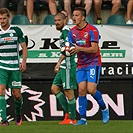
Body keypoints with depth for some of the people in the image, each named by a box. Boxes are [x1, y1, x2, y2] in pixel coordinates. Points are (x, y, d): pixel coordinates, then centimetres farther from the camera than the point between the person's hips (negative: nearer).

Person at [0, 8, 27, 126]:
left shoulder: (17, 30, 1)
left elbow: (24, 47, 4)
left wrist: (23, 62, -7)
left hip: (15, 67, 0)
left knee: (17, 94, 2)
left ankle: (18, 114, 32)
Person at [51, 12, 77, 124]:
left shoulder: (66, 31, -11)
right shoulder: (64, 32, 19)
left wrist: (59, 62, -25)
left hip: (68, 66, -10)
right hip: (63, 67, 10)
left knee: (68, 91, -6)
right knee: (54, 88, 9)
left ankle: (72, 118, -1)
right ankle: (68, 111, 9)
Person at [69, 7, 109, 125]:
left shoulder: (92, 30, -12)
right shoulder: (72, 32, 6)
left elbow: (94, 49, -18)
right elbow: (72, 49, 8)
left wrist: (80, 49, -29)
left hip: (93, 63, -5)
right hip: (81, 65, 5)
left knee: (91, 90, -15)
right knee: (81, 90, -5)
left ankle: (104, 109, 11)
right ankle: (83, 119, -1)